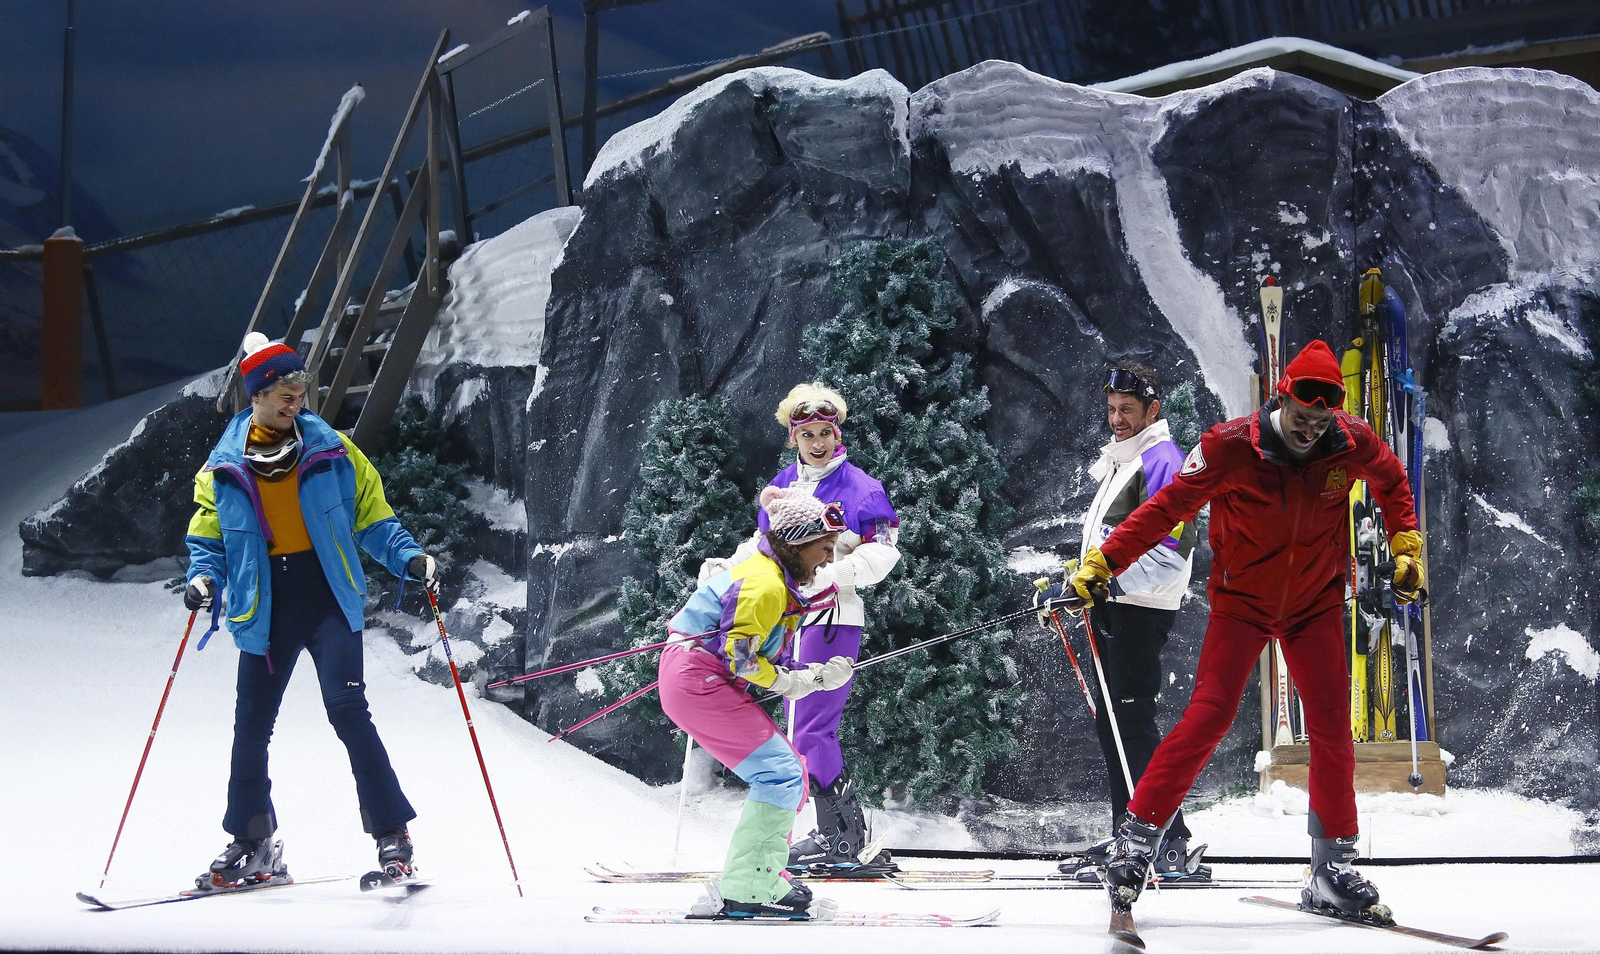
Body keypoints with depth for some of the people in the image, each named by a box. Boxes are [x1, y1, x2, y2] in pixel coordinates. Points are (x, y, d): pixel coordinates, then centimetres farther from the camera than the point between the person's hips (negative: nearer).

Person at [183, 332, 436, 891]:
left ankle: (391, 835, -10)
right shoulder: (224, 467, 5)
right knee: (251, 725, 5)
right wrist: (204, 578, -8)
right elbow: (208, 537, 12)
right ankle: (252, 847, 20)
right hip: (265, 608, 2)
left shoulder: (330, 450, 3)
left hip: (327, 597, -2)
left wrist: (408, 558, -7)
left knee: (347, 708, -16)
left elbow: (370, 516, 7)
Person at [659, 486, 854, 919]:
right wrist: (788, 682, -8)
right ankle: (743, 891, -14)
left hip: (707, 682, 11)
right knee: (782, 773, -13)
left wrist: (819, 676, 9)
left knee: (786, 770, 11)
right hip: (698, 683, -11)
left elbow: (752, 652, 18)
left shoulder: (773, 576, 16)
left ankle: (764, 878, 16)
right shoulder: (767, 584, -16)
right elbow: (739, 654, -21)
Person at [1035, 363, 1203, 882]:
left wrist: (1110, 581, -26)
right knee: (1109, 721, 11)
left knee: (1133, 721, -13)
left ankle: (1172, 844, -14)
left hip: (1141, 608, -10)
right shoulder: (1119, 461, 20)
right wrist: (1073, 585, 22)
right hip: (1112, 609, 10)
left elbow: (1170, 549, -21)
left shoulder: (1161, 460, -12)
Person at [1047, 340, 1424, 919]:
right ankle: (1138, 838, -5)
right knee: (1210, 714, -14)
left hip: (1316, 604, 3)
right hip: (1242, 600, -3)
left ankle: (1334, 873, 9)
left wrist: (1407, 548, 6)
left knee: (1332, 728, 0)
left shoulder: (1352, 445, -14)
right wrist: (1103, 562, -20)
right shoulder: (1232, 447, -23)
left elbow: (1392, 482, 10)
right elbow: (1167, 508, -16)